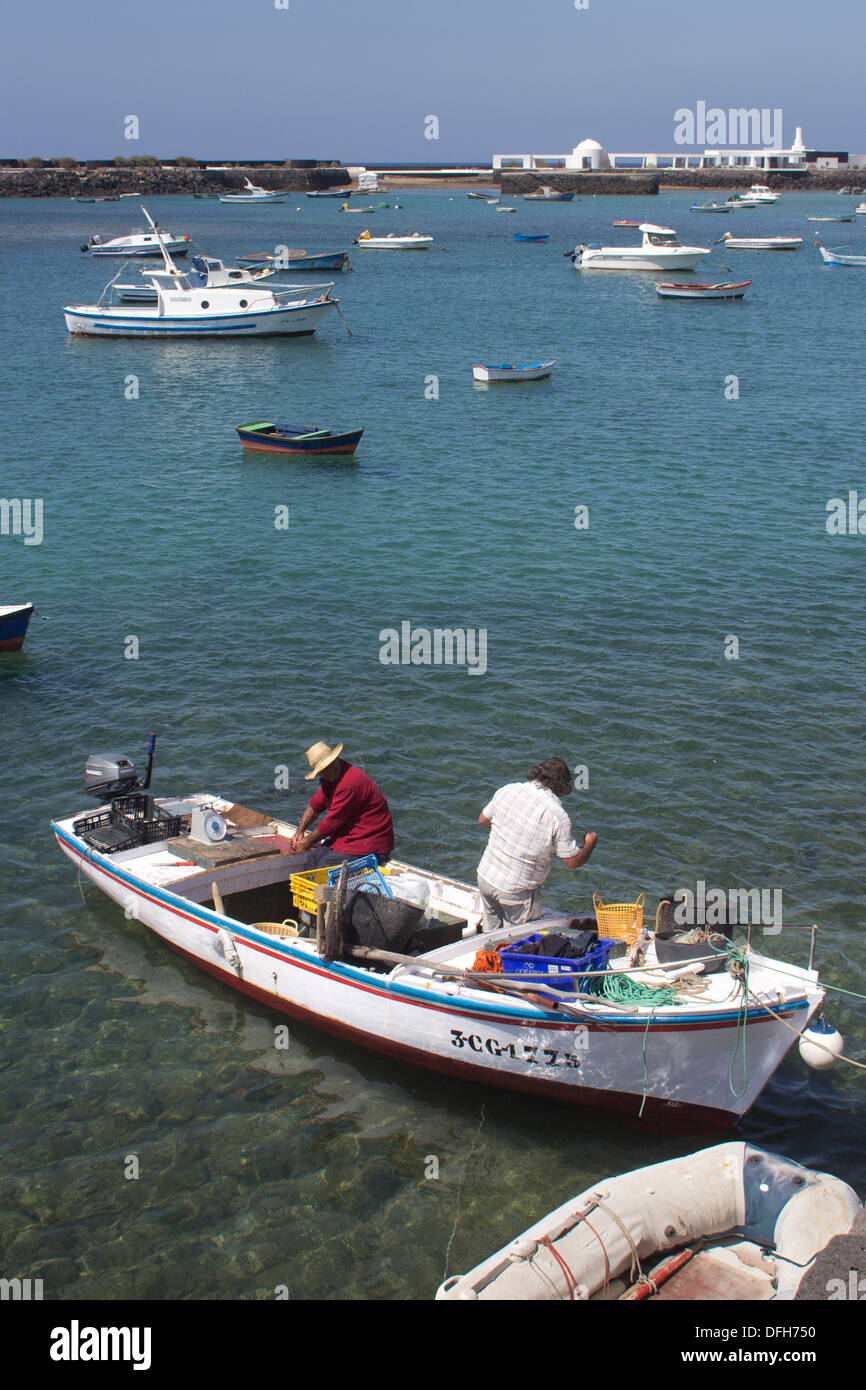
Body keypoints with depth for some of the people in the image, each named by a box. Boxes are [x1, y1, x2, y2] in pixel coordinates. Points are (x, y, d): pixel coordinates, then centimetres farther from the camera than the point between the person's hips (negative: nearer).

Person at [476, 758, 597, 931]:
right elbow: (573, 862, -10)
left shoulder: (508, 790, -5)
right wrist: (590, 843, 10)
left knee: (492, 933, 24)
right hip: (516, 891, -5)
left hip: (485, 877, 5)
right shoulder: (557, 814, -19)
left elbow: (483, 819, 12)